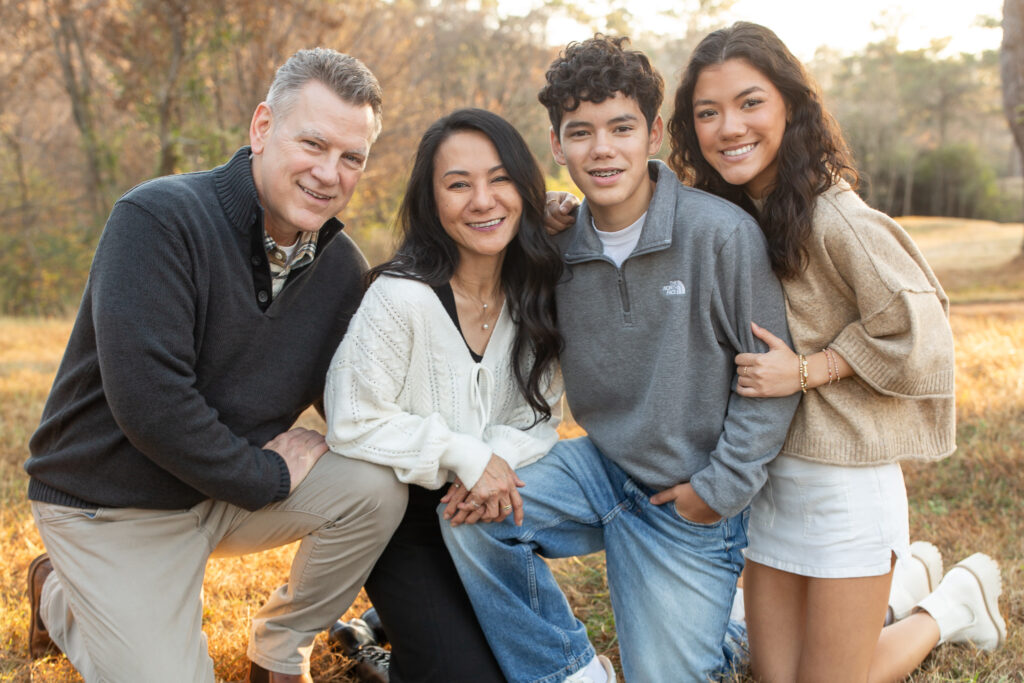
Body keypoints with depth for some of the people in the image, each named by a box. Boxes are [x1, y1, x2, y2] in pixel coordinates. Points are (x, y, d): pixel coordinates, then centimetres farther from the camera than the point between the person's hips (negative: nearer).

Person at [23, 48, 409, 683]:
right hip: (111, 504, -5)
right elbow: (145, 398, -30)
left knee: (378, 487, -16)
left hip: (245, 484, 5)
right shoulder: (157, 219, -23)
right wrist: (267, 477, -19)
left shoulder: (342, 266, -3)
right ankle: (60, 594, 21)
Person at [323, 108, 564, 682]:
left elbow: (540, 419, 0)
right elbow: (353, 423, -19)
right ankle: (396, 635, 19)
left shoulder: (538, 294, -5)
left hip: (486, 508, 5)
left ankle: (413, 628, 29)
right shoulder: (402, 297, -23)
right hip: (403, 513, -5)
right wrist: (465, 454, -23)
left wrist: (499, 458, -21)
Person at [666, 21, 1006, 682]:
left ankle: (957, 600, 29)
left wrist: (805, 371, -18)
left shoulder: (836, 218, -20)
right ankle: (905, 577, 36)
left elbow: (917, 334, -19)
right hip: (766, 474, 7)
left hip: (845, 482, -7)